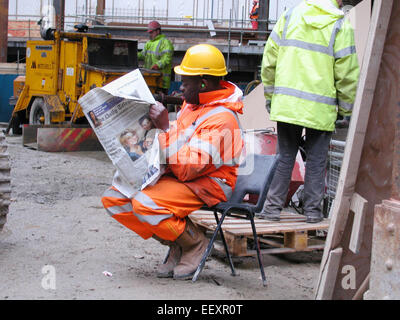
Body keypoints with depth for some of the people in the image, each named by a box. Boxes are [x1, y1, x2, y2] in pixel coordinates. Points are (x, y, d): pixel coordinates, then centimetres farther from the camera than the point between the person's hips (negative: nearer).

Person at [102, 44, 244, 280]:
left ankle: (196, 243, -7)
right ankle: (175, 244, 4)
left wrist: (165, 129, -29)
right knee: (113, 198, -3)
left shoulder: (221, 119, -21)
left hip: (205, 185, -10)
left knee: (144, 203, -33)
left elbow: (191, 166, -29)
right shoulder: (193, 103, 9)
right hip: (175, 176, 10)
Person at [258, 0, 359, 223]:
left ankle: (273, 207, 11)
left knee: (285, 157, 10)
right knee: (316, 161, 8)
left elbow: (269, 60, 7)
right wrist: (346, 109, 6)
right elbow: (347, 75, -6)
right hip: (321, 110, -3)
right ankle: (313, 210, 12)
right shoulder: (340, 27, -6)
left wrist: (270, 94, 16)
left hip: (287, 104, 3)